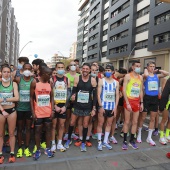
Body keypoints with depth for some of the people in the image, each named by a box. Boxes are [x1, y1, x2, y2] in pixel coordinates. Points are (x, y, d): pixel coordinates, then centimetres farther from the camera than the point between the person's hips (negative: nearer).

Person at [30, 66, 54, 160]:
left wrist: (52, 110, 1)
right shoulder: (34, 82, -9)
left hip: (48, 112, 3)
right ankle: (38, 150, 25)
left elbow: (52, 97, 6)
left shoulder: (50, 83, 1)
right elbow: (31, 97, -6)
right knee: (37, 130, 8)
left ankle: (48, 148, 27)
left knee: (48, 129, 11)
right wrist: (33, 112, -8)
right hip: (38, 112, -3)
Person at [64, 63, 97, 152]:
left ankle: (83, 143, 25)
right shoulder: (77, 79, -4)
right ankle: (69, 140, 31)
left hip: (88, 106, 0)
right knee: (72, 123, 8)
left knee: (85, 124, 7)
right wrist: (73, 95, -27)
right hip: (77, 105, 1)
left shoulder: (93, 80, -5)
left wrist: (94, 108, -5)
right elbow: (74, 91, -2)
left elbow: (94, 95, -3)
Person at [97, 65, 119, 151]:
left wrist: (115, 107, -1)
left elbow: (117, 95, 7)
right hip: (103, 106, -3)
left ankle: (105, 141, 23)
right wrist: (100, 106, -14)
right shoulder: (101, 81, -3)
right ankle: (99, 142, 14)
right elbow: (98, 94, -7)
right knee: (100, 124, 3)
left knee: (109, 124, 11)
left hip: (112, 107, 4)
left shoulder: (116, 82, 6)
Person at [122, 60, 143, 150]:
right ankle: (125, 141, 13)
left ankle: (132, 140, 22)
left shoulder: (140, 77, 10)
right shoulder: (128, 76, -6)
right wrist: (127, 103, -15)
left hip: (137, 101, 5)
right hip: (129, 101, -5)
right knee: (127, 122, 2)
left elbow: (141, 91, 15)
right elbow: (124, 90, -11)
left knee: (135, 122, 9)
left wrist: (141, 103, 9)